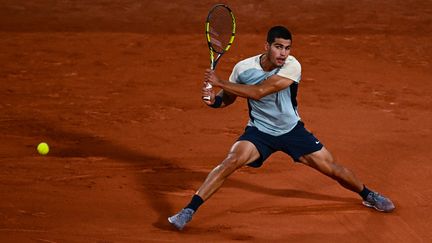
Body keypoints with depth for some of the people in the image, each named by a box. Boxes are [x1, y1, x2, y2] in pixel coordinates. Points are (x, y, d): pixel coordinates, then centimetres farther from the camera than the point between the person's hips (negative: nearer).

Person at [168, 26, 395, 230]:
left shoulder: (292, 67, -26)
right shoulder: (244, 68, -17)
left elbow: (259, 92, -35)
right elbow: (229, 98, 1)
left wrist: (219, 82, -35)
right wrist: (214, 99, -23)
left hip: (291, 130, 0)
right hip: (259, 131, 0)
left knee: (332, 169, 4)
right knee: (231, 161, -27)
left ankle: (368, 195, 34)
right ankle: (188, 210, -24)